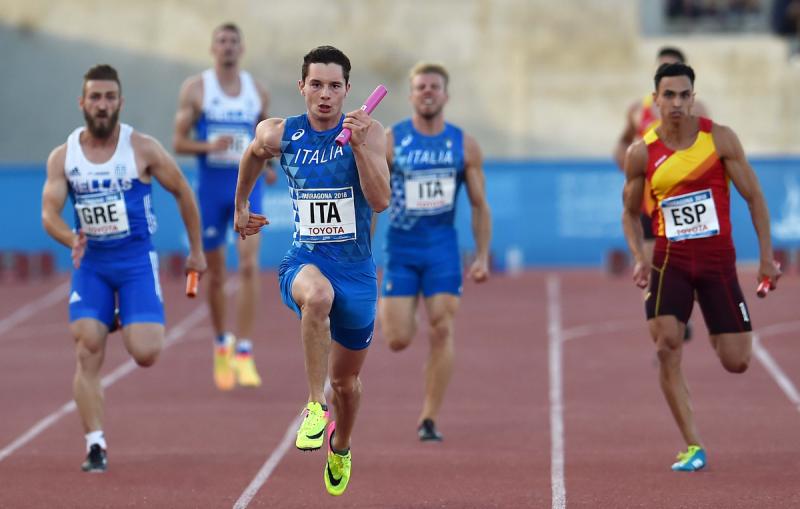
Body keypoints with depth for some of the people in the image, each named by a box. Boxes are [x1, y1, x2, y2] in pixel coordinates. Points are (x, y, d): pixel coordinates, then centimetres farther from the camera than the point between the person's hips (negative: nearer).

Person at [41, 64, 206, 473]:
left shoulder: (143, 149, -7)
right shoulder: (62, 157, -1)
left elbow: (183, 193, 4)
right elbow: (49, 214, -6)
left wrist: (196, 250, 9)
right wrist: (71, 240, -27)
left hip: (137, 260, -2)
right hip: (90, 264, 2)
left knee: (145, 353, -13)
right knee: (87, 354, -10)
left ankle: (132, 324, 24)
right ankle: (95, 446, -4)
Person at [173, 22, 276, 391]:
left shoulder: (257, 92, 6)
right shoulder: (195, 89, -1)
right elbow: (179, 142, -2)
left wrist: (267, 163, 2)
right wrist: (209, 146, -20)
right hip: (210, 184, -1)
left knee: (249, 264, -15)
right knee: (215, 273, 8)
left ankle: (243, 352, -15)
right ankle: (221, 344, 29)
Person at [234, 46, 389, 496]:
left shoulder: (370, 132, -9)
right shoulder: (279, 134, -3)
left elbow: (381, 201, -19)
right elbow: (254, 156, 21)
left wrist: (359, 146, -28)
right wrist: (241, 206, 29)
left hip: (356, 267, 1)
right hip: (305, 260, -1)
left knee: (346, 380, 16)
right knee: (317, 295, -41)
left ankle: (341, 446, 48)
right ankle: (315, 407, -33)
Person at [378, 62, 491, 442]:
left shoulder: (464, 146, 2)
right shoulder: (390, 142, -3)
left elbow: (479, 205, 7)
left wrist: (482, 256, 1)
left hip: (443, 247, 1)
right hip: (401, 247, -1)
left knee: (442, 331, -8)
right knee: (398, 340, -5)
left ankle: (429, 419, 0)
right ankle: (386, 311, 35)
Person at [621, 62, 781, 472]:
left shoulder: (720, 139, -7)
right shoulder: (641, 154, -3)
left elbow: (754, 196, -1)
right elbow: (630, 212, 10)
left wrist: (766, 257, -5)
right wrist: (639, 258, -6)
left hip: (718, 259, 0)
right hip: (670, 260, 0)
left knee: (736, 362, -1)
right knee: (666, 347, -18)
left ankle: (716, 335, 39)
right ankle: (693, 447, -10)